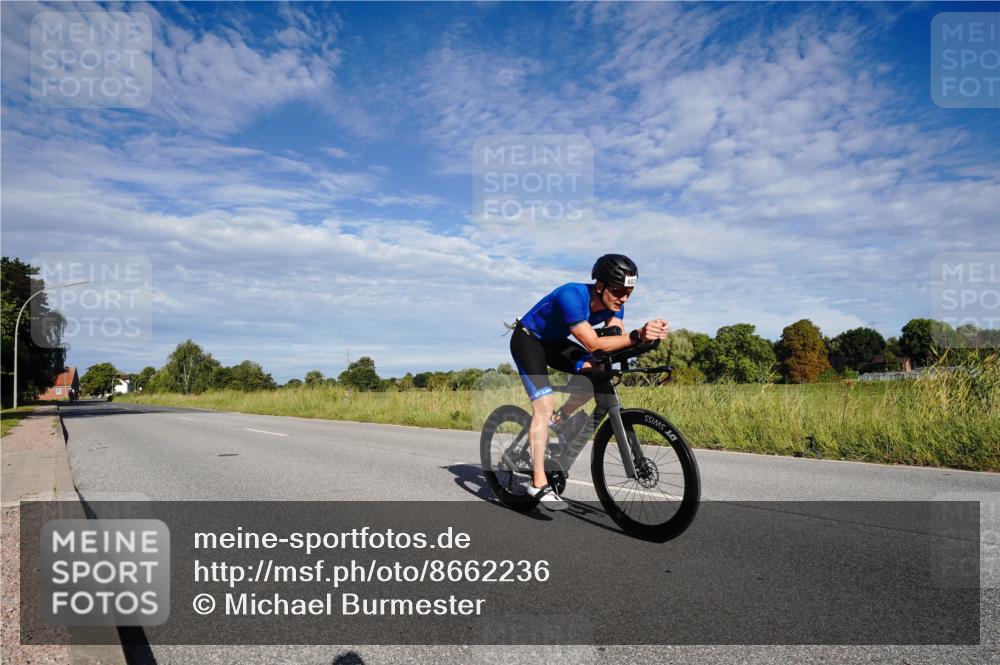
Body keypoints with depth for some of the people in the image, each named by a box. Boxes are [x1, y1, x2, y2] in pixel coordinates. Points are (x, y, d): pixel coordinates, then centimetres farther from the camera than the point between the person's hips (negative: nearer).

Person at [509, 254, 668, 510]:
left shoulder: (614, 303, -14)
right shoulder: (571, 296, -36)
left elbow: (615, 341, -21)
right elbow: (593, 344, -39)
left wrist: (643, 335, -41)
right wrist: (637, 336, -50)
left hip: (555, 342, 7)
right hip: (528, 339, -7)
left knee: (596, 370, -19)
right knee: (545, 404, -19)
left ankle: (561, 418, 3)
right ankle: (539, 483, -13)